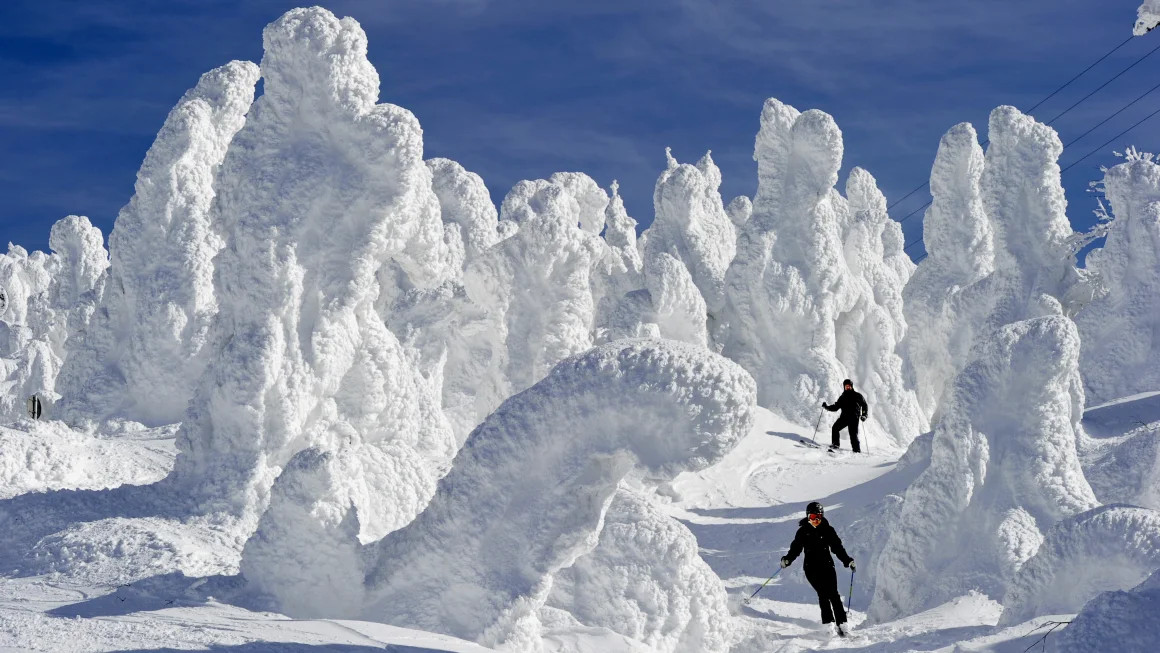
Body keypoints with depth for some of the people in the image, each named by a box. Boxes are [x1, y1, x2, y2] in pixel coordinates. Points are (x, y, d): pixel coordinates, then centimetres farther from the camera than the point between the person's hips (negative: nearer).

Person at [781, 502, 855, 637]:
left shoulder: (828, 530, 8)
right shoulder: (803, 531, 7)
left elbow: (837, 548, 9)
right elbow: (795, 548, 4)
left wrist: (847, 560, -3)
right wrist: (787, 560, -13)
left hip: (827, 566, 1)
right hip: (811, 568, -1)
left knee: (833, 594, -11)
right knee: (823, 594, -14)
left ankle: (841, 624, -13)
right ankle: (828, 624, -16)